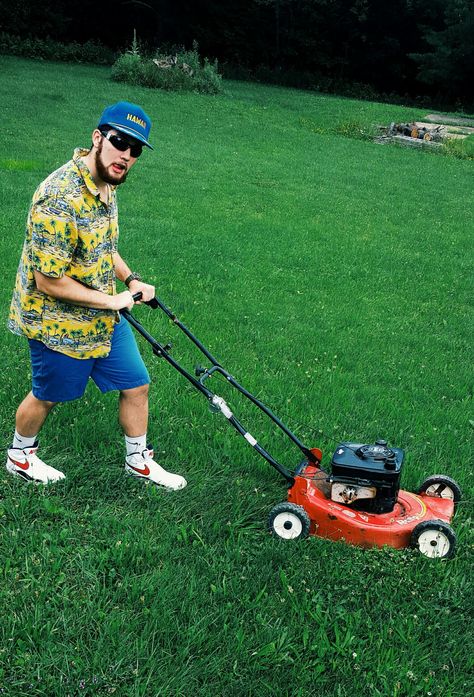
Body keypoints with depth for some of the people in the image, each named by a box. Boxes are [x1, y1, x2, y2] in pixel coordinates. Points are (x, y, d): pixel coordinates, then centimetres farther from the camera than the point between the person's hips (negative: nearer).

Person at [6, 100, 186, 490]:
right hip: (59, 324, -8)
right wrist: (111, 300, -18)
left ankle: (139, 460, 37)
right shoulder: (60, 199, -32)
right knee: (47, 396, 16)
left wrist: (131, 279, 1)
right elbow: (49, 282, -28)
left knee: (136, 385, 14)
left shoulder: (106, 183, -2)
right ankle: (20, 456, 44)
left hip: (105, 319, 8)